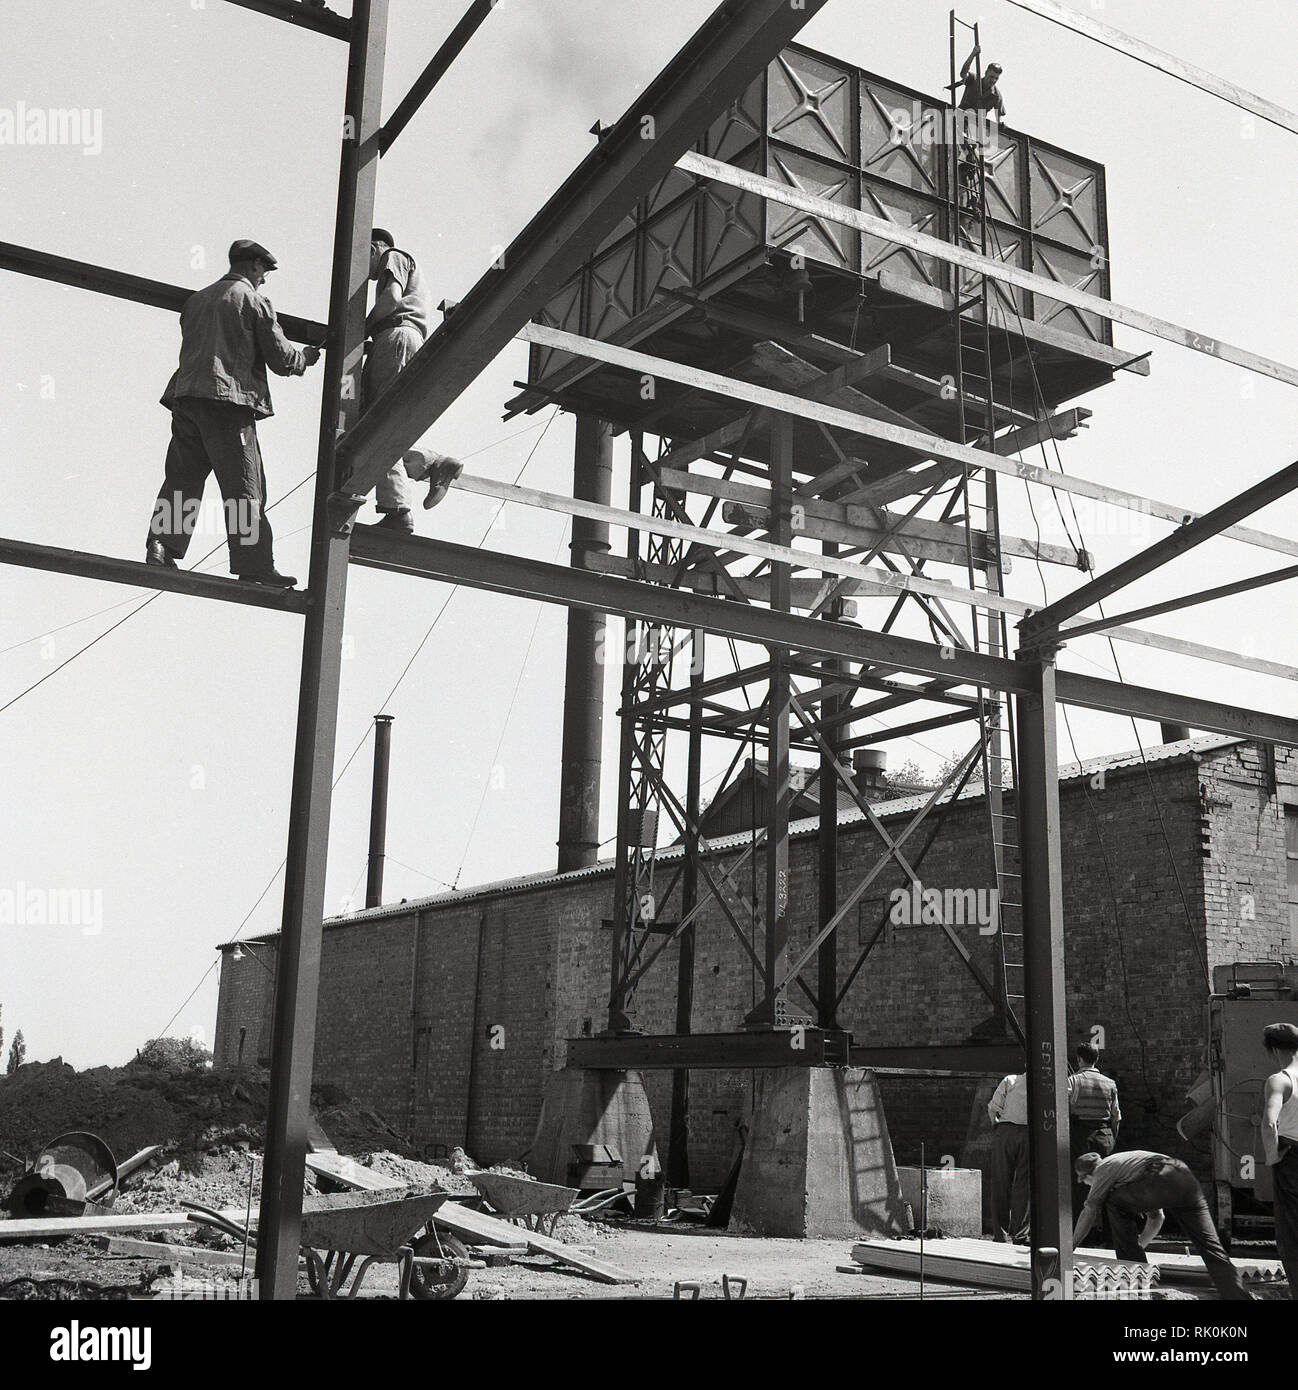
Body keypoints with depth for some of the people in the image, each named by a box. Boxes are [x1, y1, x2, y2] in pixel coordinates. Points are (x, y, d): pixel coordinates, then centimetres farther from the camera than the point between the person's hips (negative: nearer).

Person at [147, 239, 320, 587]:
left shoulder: (196, 299, 21)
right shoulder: (254, 301, 2)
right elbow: (281, 359, -1)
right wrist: (306, 357, 20)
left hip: (185, 396, 6)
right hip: (228, 400, -6)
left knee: (182, 478, 9)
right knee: (243, 487, -5)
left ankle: (161, 546, 0)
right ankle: (254, 564, -6)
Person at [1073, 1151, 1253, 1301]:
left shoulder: (1103, 1168, 18)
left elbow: (1089, 1213, 16)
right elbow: (1156, 1218, 41)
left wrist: (1070, 1248, 25)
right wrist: (1137, 1248, 45)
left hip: (1163, 1180, -8)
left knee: (1114, 1205, 12)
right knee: (1211, 1248, 2)